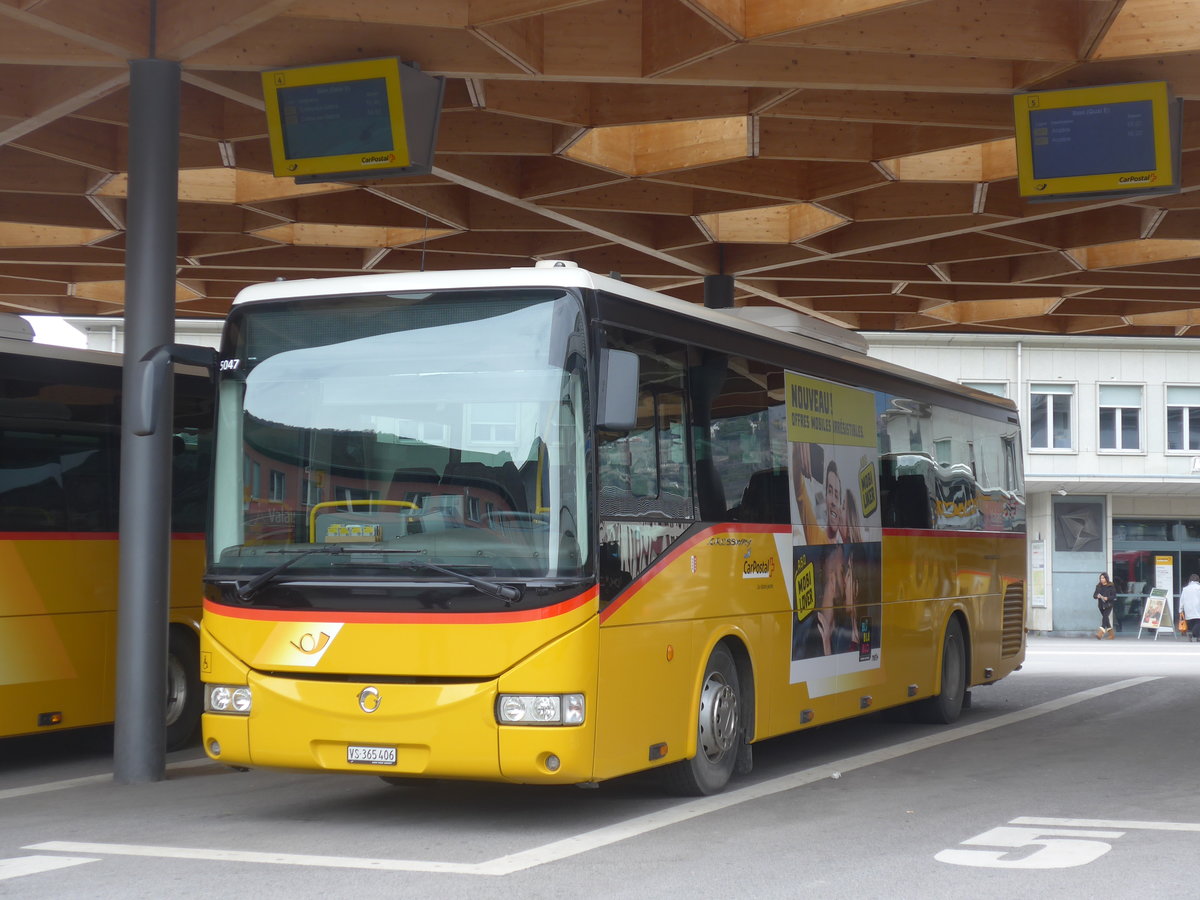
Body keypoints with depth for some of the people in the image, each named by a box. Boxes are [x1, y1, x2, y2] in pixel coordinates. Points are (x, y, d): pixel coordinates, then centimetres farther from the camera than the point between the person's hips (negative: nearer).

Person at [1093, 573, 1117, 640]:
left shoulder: (1111, 586, -2)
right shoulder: (1098, 586, 9)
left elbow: (1114, 596, -5)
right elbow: (1094, 595, 10)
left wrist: (1107, 598, -20)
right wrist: (1097, 596, -14)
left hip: (1108, 605, -5)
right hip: (1101, 605, 5)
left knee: (1105, 617, -20)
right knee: (1106, 619, 10)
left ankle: (1100, 633, -31)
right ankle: (1111, 634, 21)